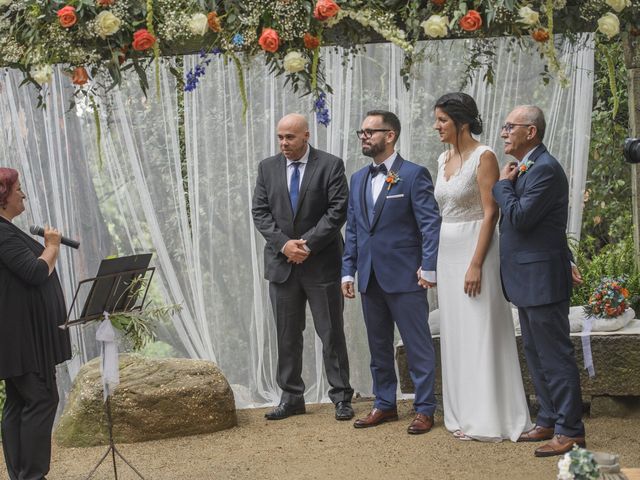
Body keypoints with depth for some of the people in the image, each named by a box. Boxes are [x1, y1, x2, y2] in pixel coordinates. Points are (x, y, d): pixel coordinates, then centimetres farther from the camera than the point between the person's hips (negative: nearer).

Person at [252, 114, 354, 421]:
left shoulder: (330, 165, -3)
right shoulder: (267, 168, 9)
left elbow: (338, 210, -9)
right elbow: (260, 212, 4)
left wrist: (309, 244, -16)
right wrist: (283, 244, -11)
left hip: (322, 261, -3)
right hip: (281, 263, 4)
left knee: (332, 333, 2)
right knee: (287, 335, 8)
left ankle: (341, 397, 9)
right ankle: (291, 397, 16)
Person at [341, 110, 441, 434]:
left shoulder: (414, 175, -6)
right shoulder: (358, 179, 14)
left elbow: (430, 223, -10)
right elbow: (352, 229, 16)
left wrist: (429, 269, -16)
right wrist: (348, 271, 10)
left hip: (404, 277, -7)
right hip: (370, 278, 7)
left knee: (418, 346, 0)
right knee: (378, 347, 14)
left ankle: (424, 409, 8)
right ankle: (384, 405, 25)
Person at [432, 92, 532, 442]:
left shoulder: (483, 157, -10)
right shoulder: (444, 159, 12)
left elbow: (490, 213, -14)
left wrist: (476, 264, -20)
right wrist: (431, 262, 13)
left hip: (474, 249, -8)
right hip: (447, 253, 8)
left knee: (480, 333, -4)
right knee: (455, 333, 9)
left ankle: (487, 419, 2)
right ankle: (465, 415, 17)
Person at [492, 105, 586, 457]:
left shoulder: (544, 170, -17)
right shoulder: (527, 168, 14)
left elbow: (519, 217, -22)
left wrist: (503, 184, -9)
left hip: (542, 279, -11)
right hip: (528, 280, 11)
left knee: (554, 356, -5)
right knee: (536, 355, 16)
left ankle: (570, 431, 0)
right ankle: (548, 422, 26)